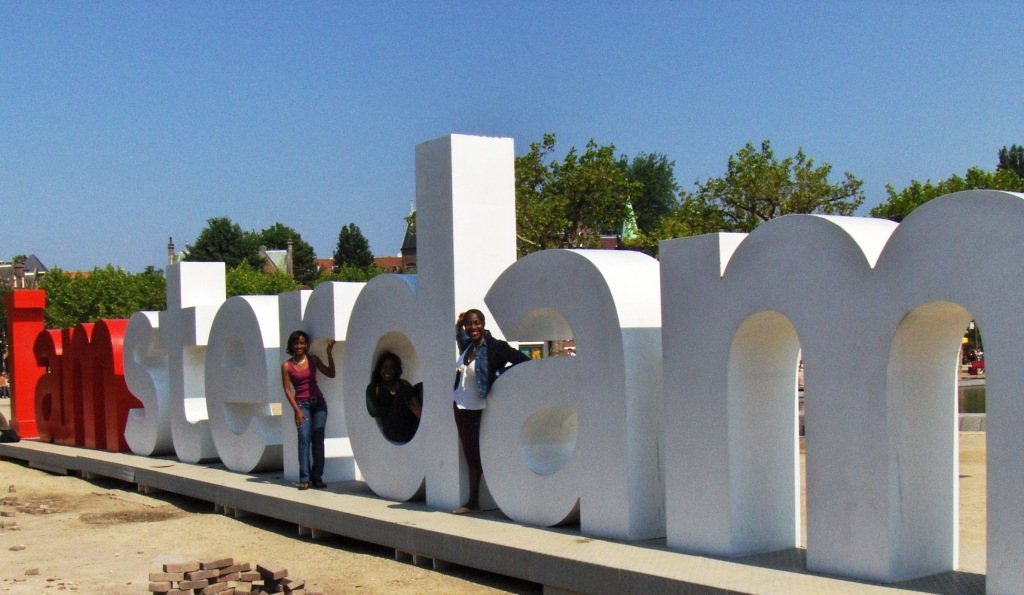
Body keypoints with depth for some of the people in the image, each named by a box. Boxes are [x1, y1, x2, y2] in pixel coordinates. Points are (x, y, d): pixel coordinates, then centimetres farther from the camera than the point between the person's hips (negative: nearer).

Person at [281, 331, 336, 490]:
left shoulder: (313, 360, 5)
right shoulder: (287, 366, -1)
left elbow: (331, 374, 0)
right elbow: (288, 390, -3)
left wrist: (329, 354, -8)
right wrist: (297, 410, -9)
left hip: (318, 402, 2)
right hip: (302, 404, -2)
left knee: (318, 439, 0)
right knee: (304, 439, -12)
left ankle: (317, 477, 5)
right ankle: (304, 479, -11)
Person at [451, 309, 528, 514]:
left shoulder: (494, 347, -16)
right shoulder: (467, 346, 4)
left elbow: (524, 362, -18)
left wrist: (500, 375, -16)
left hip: (479, 409, -6)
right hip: (460, 406, 6)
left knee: (477, 455, 2)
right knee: (470, 455, 11)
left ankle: (475, 502, 11)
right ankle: (472, 502, 18)